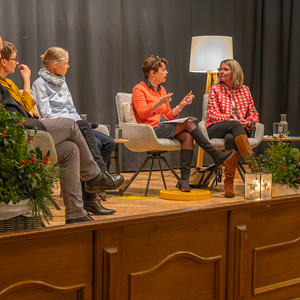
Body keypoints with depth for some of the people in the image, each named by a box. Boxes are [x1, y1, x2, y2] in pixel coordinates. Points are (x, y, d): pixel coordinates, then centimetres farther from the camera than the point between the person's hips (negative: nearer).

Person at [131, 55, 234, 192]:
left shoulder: (161, 89, 21)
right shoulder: (139, 89, -2)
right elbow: (142, 114, -16)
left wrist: (181, 104, 5)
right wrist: (159, 103, -28)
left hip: (164, 127, 8)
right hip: (151, 129, -7)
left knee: (187, 136, -23)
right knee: (188, 123, -20)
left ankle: (184, 178, -30)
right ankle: (216, 155, -15)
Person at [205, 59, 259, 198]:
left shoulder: (244, 90, 15)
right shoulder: (215, 89, 9)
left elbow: (253, 113, 15)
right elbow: (212, 113, -3)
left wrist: (249, 122, -9)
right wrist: (233, 120, -17)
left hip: (239, 129, 1)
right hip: (216, 129, -1)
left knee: (230, 138, -37)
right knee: (235, 125, -36)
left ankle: (229, 182, -35)